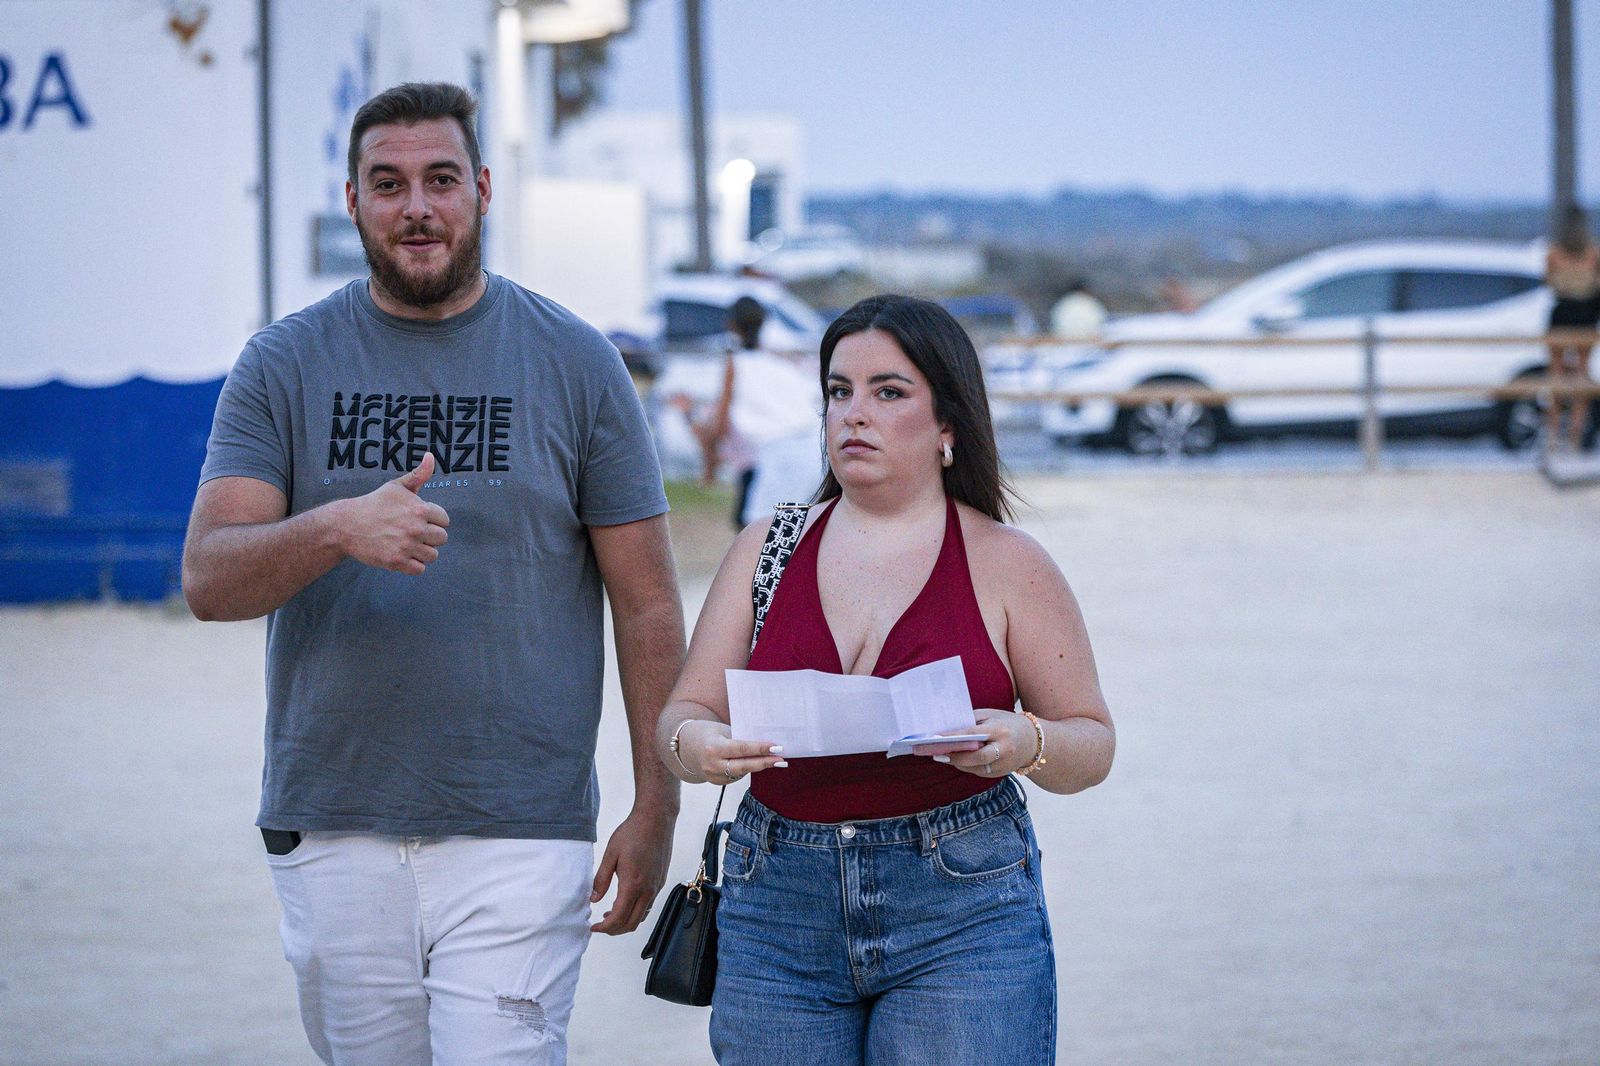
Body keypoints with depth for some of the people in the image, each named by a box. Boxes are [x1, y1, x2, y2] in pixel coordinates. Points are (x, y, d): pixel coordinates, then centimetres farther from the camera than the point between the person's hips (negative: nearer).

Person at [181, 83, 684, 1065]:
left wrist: (657, 807, 0)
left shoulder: (576, 365, 3)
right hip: (334, 834, 2)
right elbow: (208, 581, -7)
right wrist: (334, 530, -27)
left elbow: (648, 605, 5)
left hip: (519, 836, -2)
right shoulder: (283, 366, 4)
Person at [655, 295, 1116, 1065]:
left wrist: (1026, 744, -17)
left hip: (962, 916, -2)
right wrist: (695, 746, -16)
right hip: (777, 913, 3)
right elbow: (682, 716, 8)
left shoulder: (1006, 564, 3)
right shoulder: (769, 548, 10)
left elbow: (1092, 742, 6)